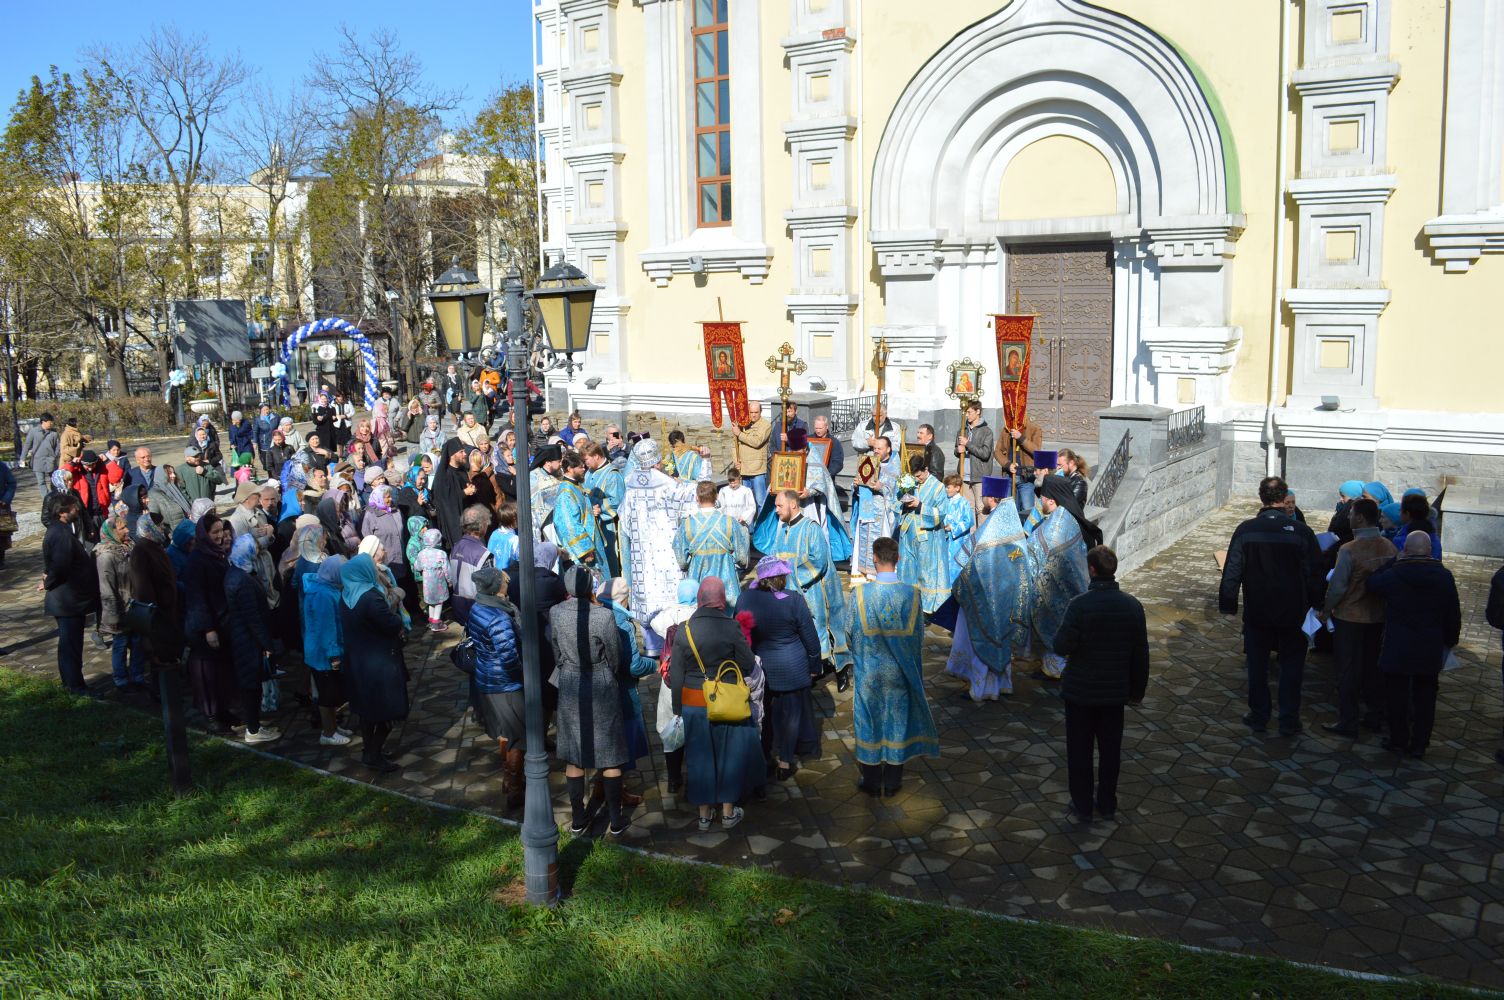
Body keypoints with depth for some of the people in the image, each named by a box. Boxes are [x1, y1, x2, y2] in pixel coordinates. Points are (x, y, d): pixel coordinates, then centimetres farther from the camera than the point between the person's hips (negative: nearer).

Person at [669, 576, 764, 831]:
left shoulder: (684, 630, -7)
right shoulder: (731, 627, -14)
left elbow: (675, 674, -2)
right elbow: (749, 665, -9)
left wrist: (678, 708, 7)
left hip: (693, 703, 2)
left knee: (700, 755, 14)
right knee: (729, 753, 14)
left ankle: (704, 814, 24)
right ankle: (728, 812, 25)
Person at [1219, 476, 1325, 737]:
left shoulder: (1246, 530, -10)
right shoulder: (1300, 531, -10)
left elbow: (1232, 571, -6)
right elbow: (1316, 573, -3)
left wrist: (1228, 604, 3)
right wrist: (1316, 603, 11)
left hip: (1256, 612, 0)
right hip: (1292, 612, 0)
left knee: (1257, 665, 13)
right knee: (1291, 666, 13)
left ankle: (1258, 717, 20)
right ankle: (1289, 721, 15)